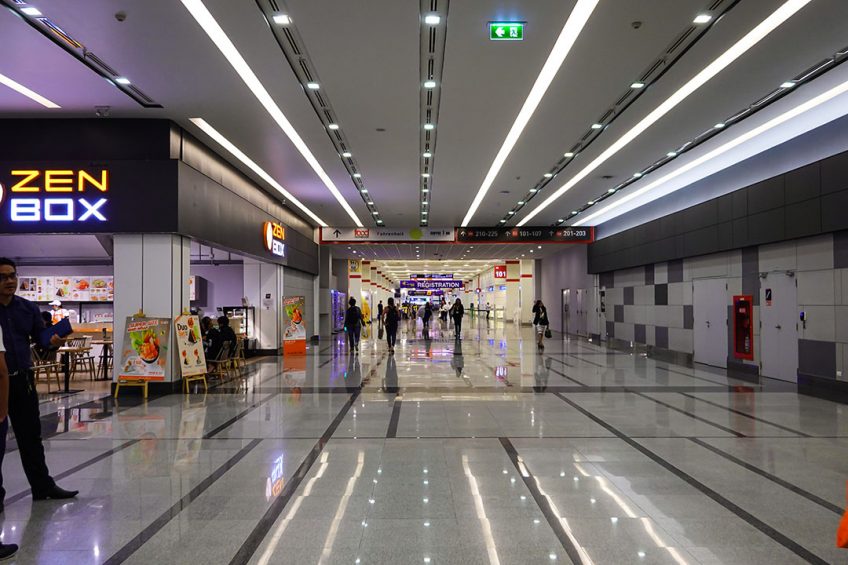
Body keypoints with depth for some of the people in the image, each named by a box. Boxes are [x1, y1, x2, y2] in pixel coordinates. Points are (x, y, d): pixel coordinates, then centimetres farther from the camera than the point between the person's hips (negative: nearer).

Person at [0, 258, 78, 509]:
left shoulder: (28, 308, 7)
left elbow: (40, 337, 6)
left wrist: (52, 340, -16)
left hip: (22, 380, 5)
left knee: (31, 435, 14)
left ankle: (42, 486, 25)